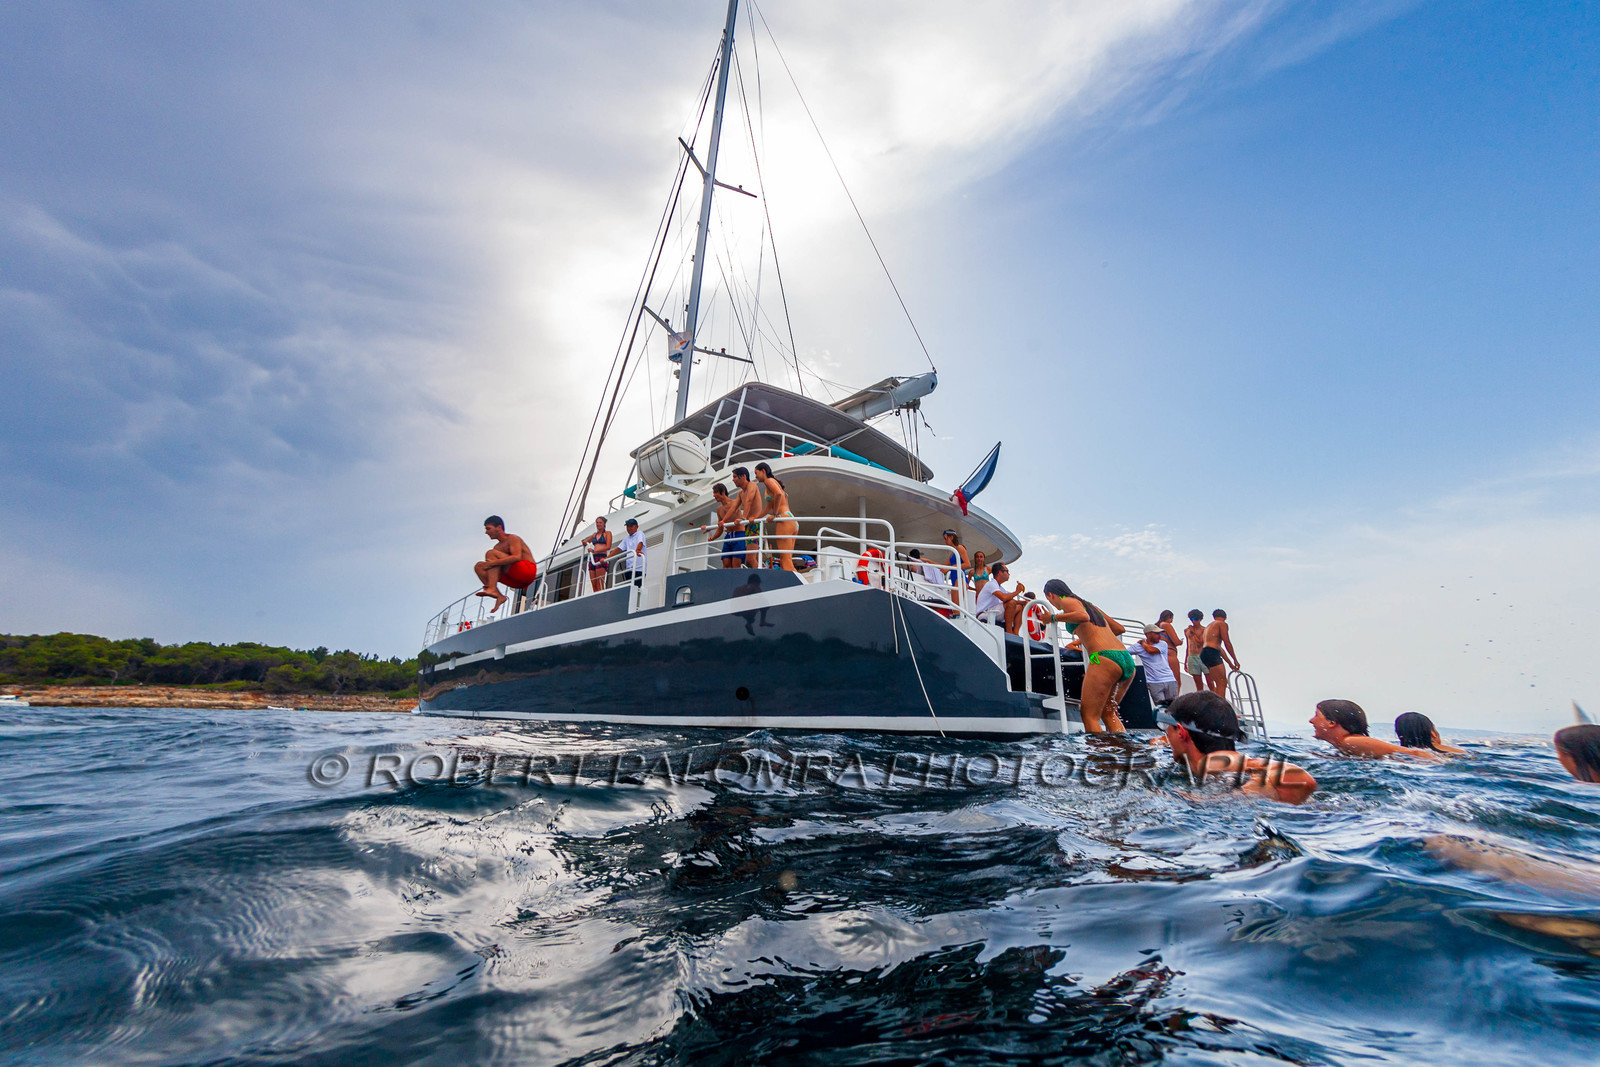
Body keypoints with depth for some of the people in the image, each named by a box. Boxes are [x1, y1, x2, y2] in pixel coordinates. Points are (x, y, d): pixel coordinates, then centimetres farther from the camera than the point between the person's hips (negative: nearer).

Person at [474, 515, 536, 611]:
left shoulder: (512, 538, -4)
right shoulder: (498, 547, 20)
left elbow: (517, 557, -23)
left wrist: (493, 562, -23)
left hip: (528, 572, -8)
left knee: (491, 553, -16)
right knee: (478, 566, 4)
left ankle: (492, 589, -28)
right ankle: (499, 596, -11)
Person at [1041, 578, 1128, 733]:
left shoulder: (1067, 601, 6)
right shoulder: (1089, 604, 28)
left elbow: (1083, 616, -17)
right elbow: (1119, 628, 35)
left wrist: (1053, 618, -6)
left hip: (1104, 658, -8)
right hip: (1128, 661, 8)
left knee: (1089, 715, -3)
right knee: (1108, 713, 19)